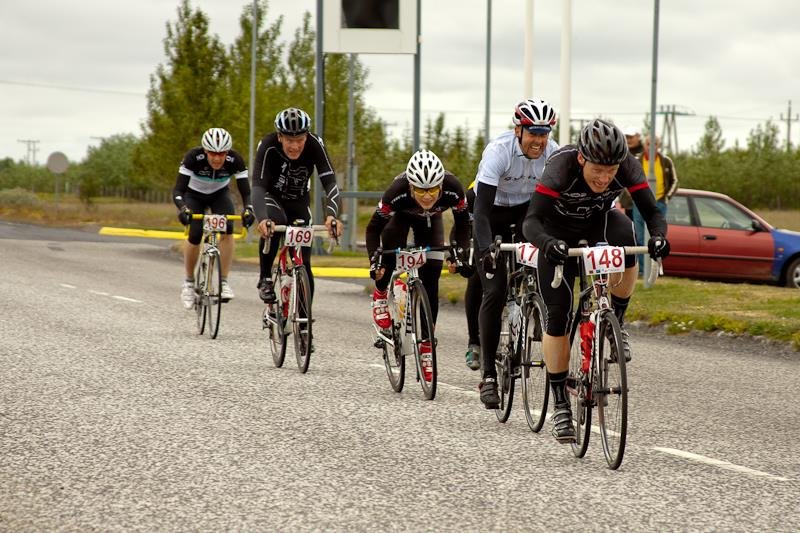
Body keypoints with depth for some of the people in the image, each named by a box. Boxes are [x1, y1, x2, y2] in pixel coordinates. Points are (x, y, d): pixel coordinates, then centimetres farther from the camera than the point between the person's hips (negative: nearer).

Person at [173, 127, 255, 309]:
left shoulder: (235, 160, -30)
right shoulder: (193, 158, -35)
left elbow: (246, 192, -30)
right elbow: (178, 190, -37)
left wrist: (248, 209, -51)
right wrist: (183, 208, -57)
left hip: (220, 194, 1)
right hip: (194, 195, -1)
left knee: (227, 229, -25)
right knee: (195, 236, -20)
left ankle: (224, 281, -17)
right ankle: (189, 282, 3)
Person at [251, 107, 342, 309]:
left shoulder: (315, 144, -29)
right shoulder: (268, 146, -33)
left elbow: (330, 183, -35)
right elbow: (258, 186, -42)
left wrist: (331, 214, -54)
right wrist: (263, 219, -61)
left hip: (299, 201, 2)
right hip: (272, 197, -2)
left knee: (303, 263, -6)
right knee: (275, 222, -37)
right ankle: (265, 279, -18)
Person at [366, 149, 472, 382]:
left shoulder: (453, 189, -38)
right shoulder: (398, 191, -42)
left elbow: (463, 223, -18)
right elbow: (373, 228, -29)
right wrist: (374, 261, -40)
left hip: (430, 221, 1)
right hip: (401, 215, -1)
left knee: (430, 279, -7)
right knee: (392, 247, -33)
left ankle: (426, 345, 2)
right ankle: (380, 295, -4)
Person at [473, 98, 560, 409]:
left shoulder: (553, 154, -20)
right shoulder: (498, 151, -31)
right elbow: (481, 208, -37)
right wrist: (485, 250, -51)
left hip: (527, 209, 4)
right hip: (493, 214, -4)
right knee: (494, 292, -12)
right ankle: (488, 375, -9)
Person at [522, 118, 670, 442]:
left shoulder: (627, 166, -28)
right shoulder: (562, 166, -36)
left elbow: (652, 212, -28)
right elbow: (531, 221, -41)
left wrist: (658, 236, -50)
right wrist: (548, 244, -62)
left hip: (598, 221, 2)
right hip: (558, 230, -2)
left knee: (624, 235, -34)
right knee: (558, 315, -10)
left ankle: (615, 321, -13)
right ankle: (560, 404, 4)